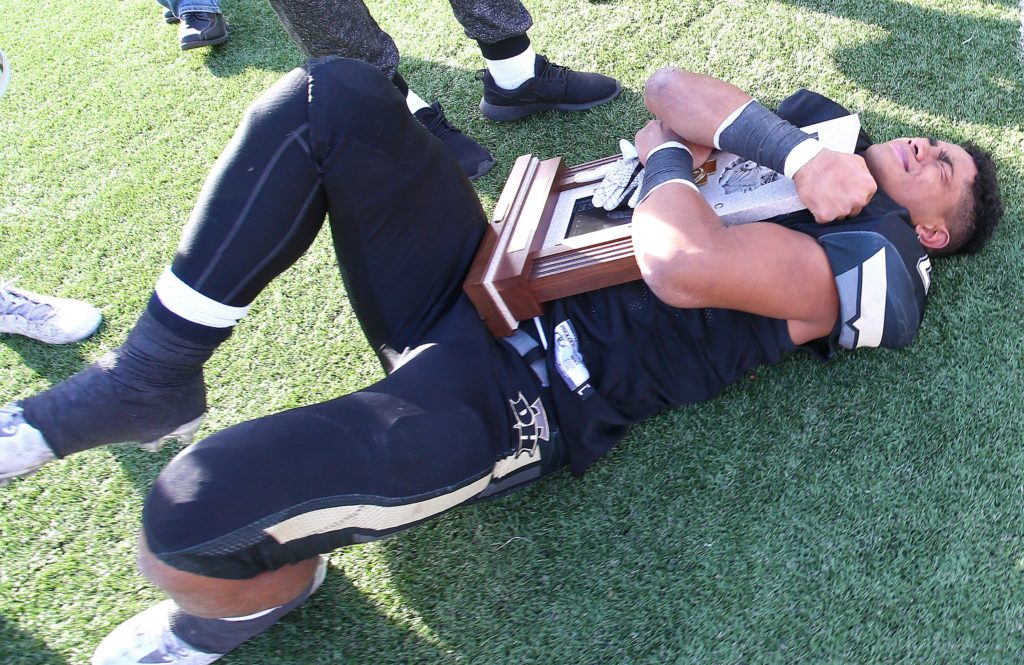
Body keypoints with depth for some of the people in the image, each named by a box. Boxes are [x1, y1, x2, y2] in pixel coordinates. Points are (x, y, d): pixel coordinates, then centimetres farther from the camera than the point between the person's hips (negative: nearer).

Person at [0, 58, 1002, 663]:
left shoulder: (876, 263, -4)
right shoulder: (812, 131, 22)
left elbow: (683, 265, -23)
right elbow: (670, 88, 5)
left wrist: (667, 155, -3)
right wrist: (800, 154, -6)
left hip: (516, 392, -8)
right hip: (477, 281, 9)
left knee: (193, 515, -28)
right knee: (332, 99, -11)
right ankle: (151, 380, 2)